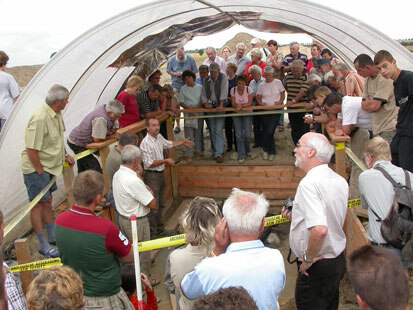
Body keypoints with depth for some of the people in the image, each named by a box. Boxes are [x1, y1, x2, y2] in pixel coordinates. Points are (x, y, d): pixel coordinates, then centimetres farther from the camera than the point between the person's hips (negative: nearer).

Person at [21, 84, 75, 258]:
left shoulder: (57, 114, 3)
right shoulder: (40, 118, -27)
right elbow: (31, 149, -25)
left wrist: (65, 156, 15)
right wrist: (40, 171, -18)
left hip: (49, 166, 9)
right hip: (35, 168, -9)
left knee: (47, 201, 18)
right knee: (38, 204, 0)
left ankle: (52, 236, 32)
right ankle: (43, 246, 9)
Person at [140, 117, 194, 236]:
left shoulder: (159, 137, 7)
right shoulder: (146, 143, -21)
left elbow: (169, 144, 28)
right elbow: (149, 163, -23)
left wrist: (183, 142, 31)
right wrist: (165, 161, -23)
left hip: (160, 174, 10)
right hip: (151, 176, -9)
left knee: (161, 204, 19)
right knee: (153, 207, -6)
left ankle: (160, 230, 32)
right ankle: (152, 234, 5)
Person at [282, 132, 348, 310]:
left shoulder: (309, 184, -25)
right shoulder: (340, 181, 4)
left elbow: (320, 229, -36)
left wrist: (309, 258, -20)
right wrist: (297, 217, 8)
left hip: (317, 268, -9)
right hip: (338, 260, 9)